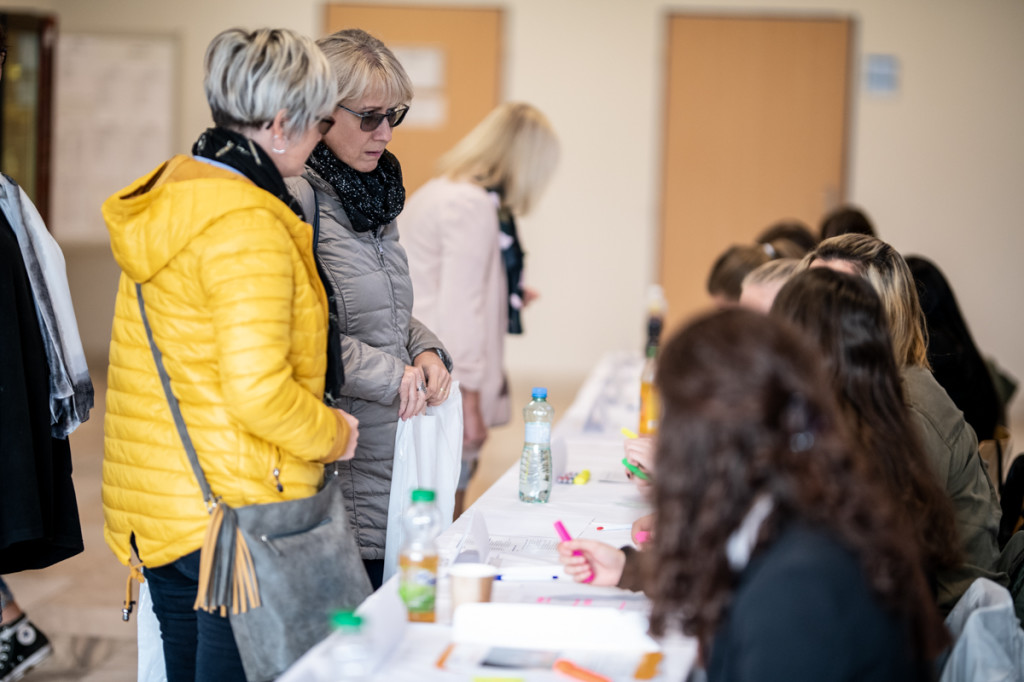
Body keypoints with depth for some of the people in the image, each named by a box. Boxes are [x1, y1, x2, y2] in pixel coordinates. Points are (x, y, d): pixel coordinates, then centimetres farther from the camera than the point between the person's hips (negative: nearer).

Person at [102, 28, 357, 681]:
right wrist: (334, 433, -7)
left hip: (156, 504, 9)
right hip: (234, 508, -9)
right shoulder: (248, 227, -20)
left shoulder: (170, 190, 10)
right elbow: (258, 391, -25)